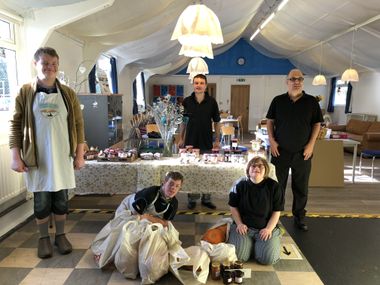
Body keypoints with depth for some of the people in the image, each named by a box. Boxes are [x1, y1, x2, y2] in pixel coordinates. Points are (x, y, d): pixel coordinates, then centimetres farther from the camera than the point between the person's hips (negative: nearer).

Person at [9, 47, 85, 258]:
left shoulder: (68, 94, 2)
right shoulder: (25, 93, -1)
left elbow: (78, 125, 3)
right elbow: (16, 126, 0)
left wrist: (80, 155, 0)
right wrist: (16, 157, -6)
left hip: (62, 157, 1)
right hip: (37, 158, -1)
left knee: (61, 199, 10)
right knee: (41, 200, 10)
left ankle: (60, 235, 29)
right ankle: (44, 238, 29)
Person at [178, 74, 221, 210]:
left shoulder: (212, 102, -2)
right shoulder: (187, 101, 0)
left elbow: (216, 122, 4)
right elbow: (183, 121, 8)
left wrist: (217, 140, 1)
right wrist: (181, 138, 6)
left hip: (207, 143, 0)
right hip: (190, 142, 1)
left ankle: (206, 198, 23)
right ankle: (192, 199, 22)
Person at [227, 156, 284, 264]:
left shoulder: (273, 186, -6)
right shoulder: (240, 184, -4)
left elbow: (276, 212, -1)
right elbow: (233, 207, 4)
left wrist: (269, 229, -12)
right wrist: (239, 224, -6)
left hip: (266, 228, 0)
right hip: (244, 227, 0)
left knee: (268, 258, -18)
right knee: (237, 255, -18)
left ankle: (258, 243, 16)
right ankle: (250, 243, 16)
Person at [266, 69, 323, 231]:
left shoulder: (311, 101, 1)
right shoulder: (278, 101, 2)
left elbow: (317, 124, 4)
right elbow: (270, 121, 6)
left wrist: (311, 144, -6)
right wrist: (271, 140, -6)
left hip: (302, 153, 0)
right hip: (280, 152, 0)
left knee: (301, 188, 11)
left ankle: (299, 217, 29)